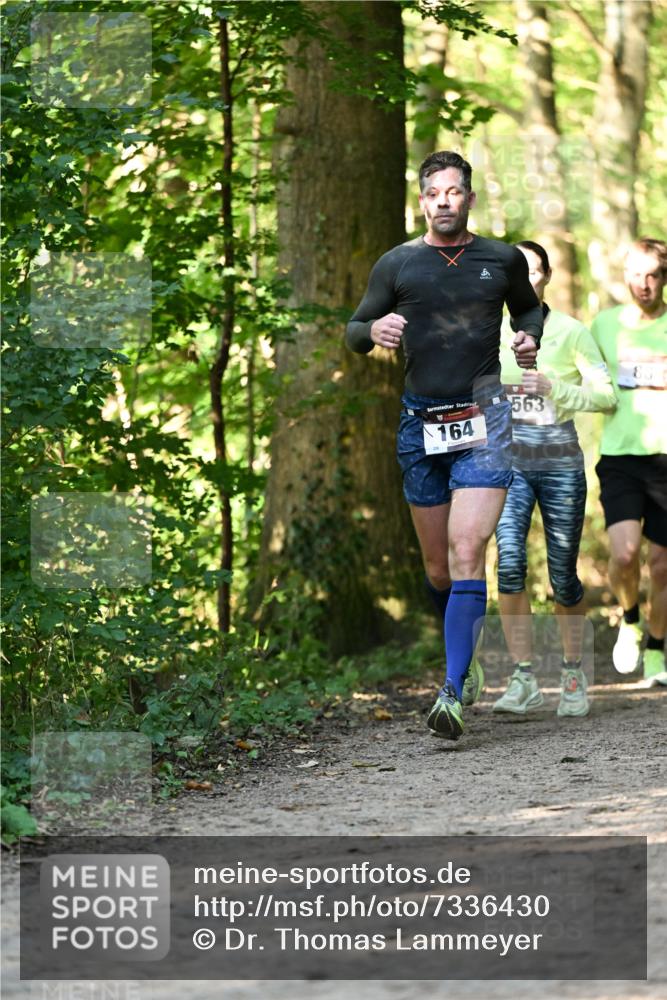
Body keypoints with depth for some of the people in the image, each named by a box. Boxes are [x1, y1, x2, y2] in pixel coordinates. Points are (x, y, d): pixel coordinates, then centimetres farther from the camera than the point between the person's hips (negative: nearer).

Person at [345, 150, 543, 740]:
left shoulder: (503, 260, 6)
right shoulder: (397, 265, 5)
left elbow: (530, 307, 25)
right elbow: (355, 331, 11)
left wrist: (530, 338, 4)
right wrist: (374, 330, -12)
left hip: (484, 417, -2)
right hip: (420, 421, 2)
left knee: (467, 552, -17)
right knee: (438, 569, 8)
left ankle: (454, 691, -22)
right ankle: (465, 653, 34)